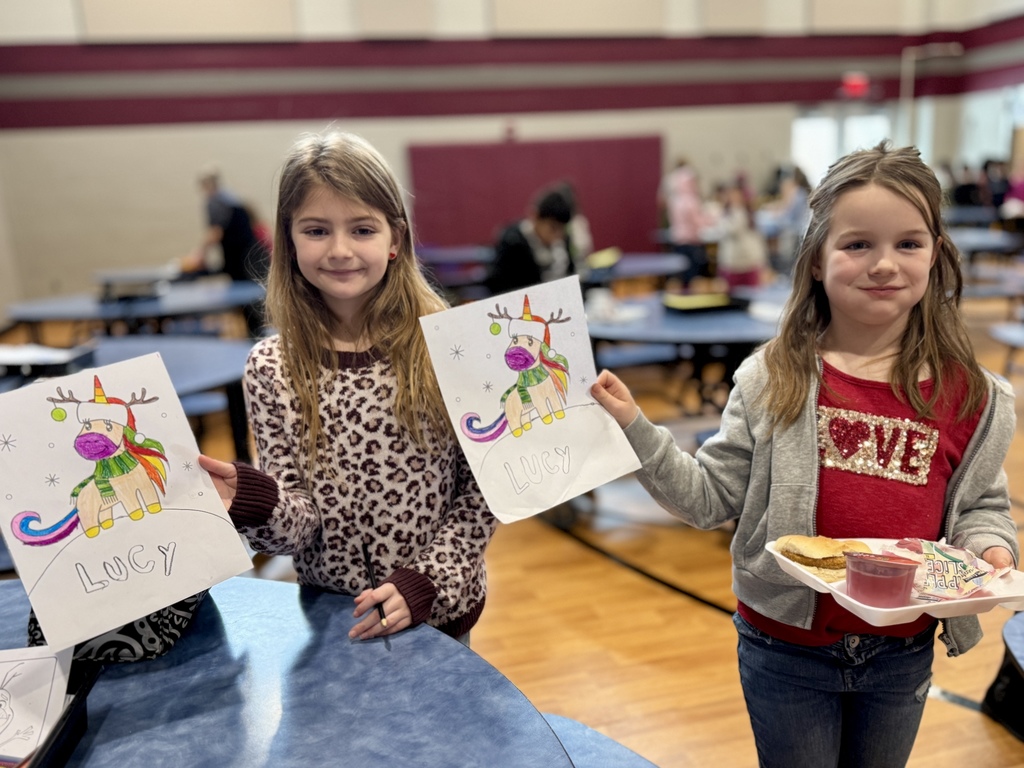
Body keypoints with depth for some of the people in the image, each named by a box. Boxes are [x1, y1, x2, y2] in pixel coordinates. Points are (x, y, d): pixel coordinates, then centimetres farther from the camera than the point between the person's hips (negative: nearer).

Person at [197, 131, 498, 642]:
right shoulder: (271, 368, -10)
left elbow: (482, 487, -8)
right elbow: (300, 524, -10)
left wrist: (425, 582, -15)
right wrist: (253, 500, -29)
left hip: (440, 608, 0)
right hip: (331, 618, 1)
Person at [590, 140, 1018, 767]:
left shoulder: (971, 396, -7)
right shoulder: (772, 380, -13)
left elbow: (982, 504, 6)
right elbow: (712, 498, -11)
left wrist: (988, 546, -15)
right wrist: (636, 430, -21)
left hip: (902, 652, 3)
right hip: (788, 645, -2)